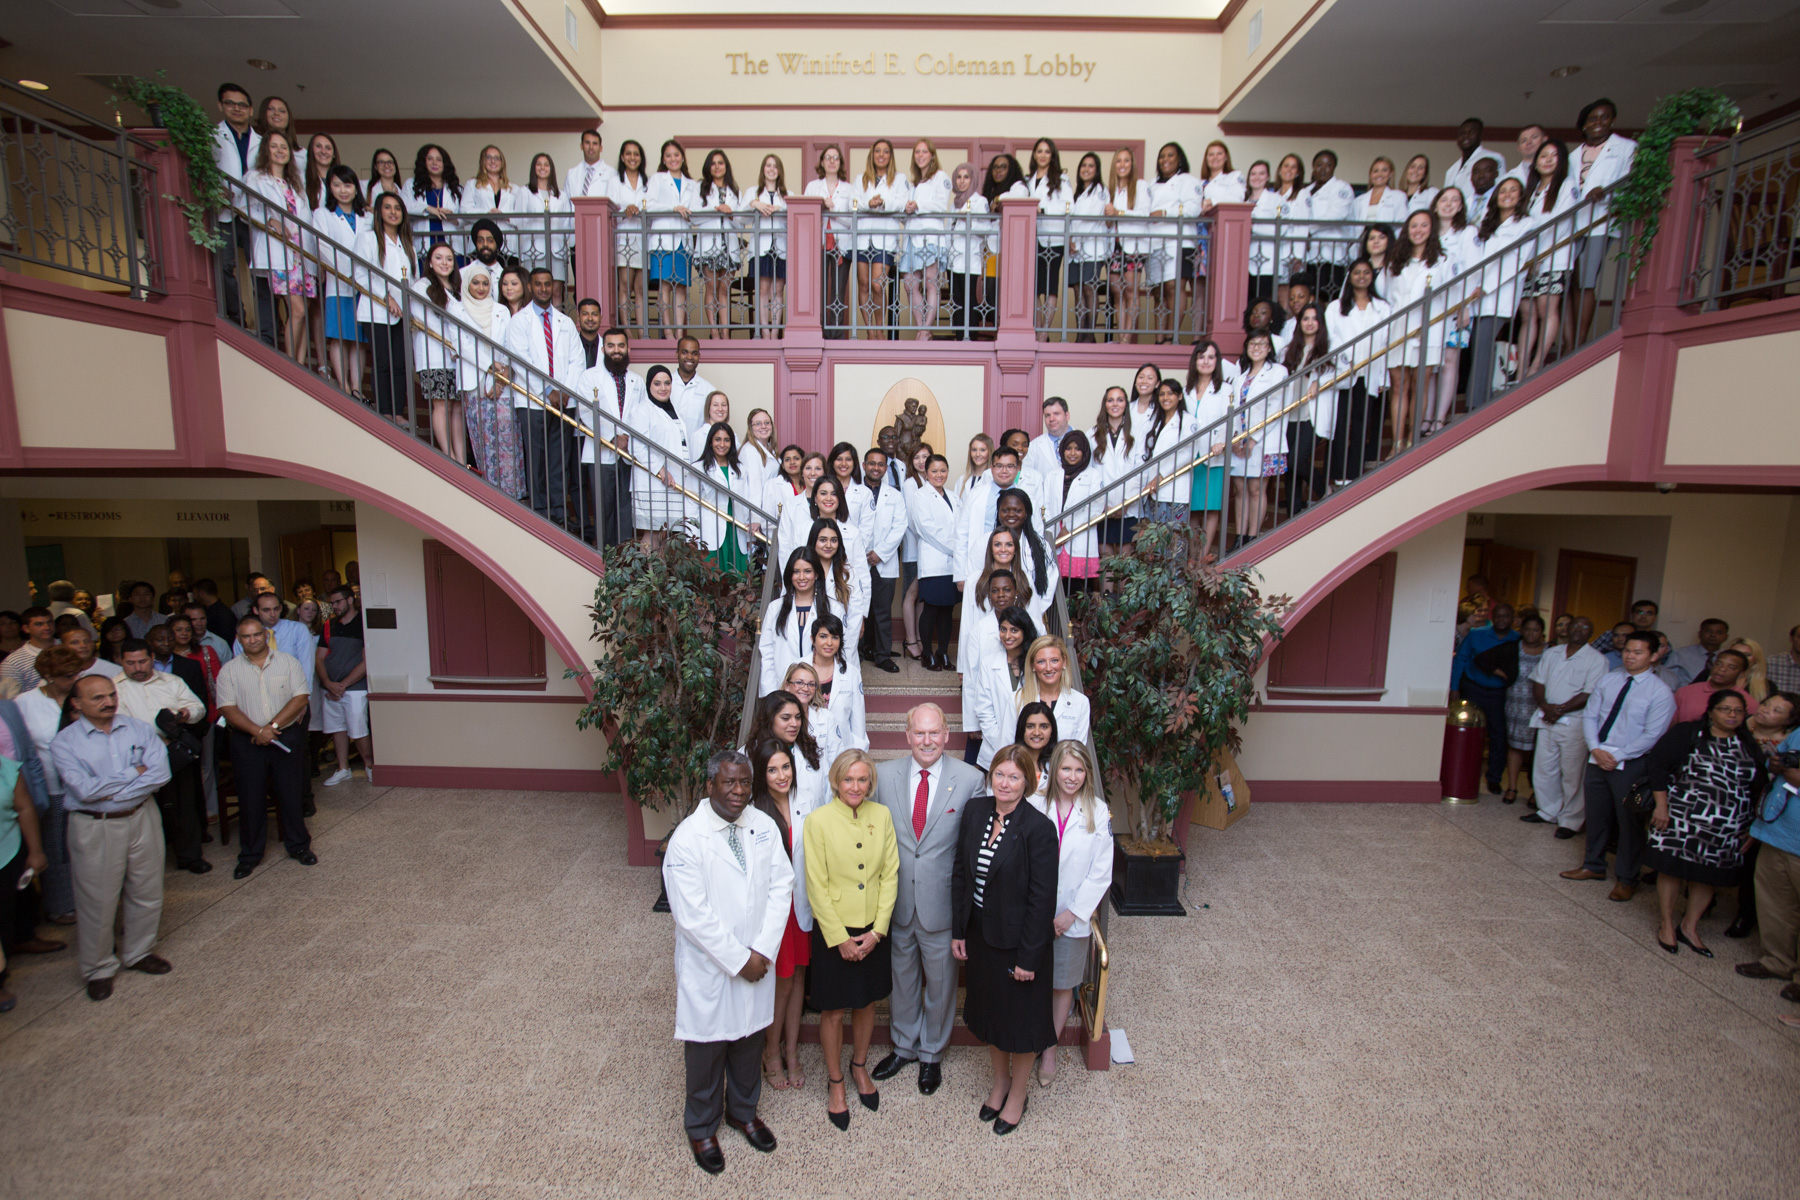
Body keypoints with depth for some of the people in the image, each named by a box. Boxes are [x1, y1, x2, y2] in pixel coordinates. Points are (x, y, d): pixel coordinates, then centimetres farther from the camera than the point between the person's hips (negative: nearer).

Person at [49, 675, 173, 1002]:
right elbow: (85, 789, -17)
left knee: (147, 892, 13)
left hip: (142, 818, 3)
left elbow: (160, 773, -11)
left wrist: (112, 792, -17)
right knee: (97, 901, 6)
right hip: (93, 828, -3)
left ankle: (138, 953, 33)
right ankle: (98, 969, 25)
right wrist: (134, 773, -11)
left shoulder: (140, 729, 0)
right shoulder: (65, 742, -7)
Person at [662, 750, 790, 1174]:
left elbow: (781, 886, -4)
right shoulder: (687, 839, -20)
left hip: (757, 962, 4)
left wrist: (763, 951, -12)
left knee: (750, 1042, 22)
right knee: (706, 1050, 15)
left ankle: (743, 1110, 48)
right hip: (709, 968, -4)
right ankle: (702, 1127, 40)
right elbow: (692, 915, -21)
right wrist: (738, 960, -17)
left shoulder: (764, 826, -6)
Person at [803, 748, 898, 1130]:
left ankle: (860, 1068, 42)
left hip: (874, 930, 3)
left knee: (866, 1003, 18)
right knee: (834, 1011, 9)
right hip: (833, 931, -3)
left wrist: (876, 931, -7)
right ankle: (835, 1084, 31)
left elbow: (890, 874, -1)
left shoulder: (882, 816, -3)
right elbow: (816, 886, -11)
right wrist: (840, 938, -11)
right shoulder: (818, 821, -13)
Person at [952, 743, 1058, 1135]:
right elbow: (960, 872, 1)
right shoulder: (975, 810, -6)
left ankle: (1017, 1096, 37)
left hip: (1019, 938, -5)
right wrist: (958, 931, 1)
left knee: (1021, 1018, 14)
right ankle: (1000, 1081, 46)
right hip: (980, 933, 5)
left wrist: (1029, 956, -15)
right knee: (989, 1012, 22)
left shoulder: (1039, 827, -21)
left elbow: (1042, 897, -18)